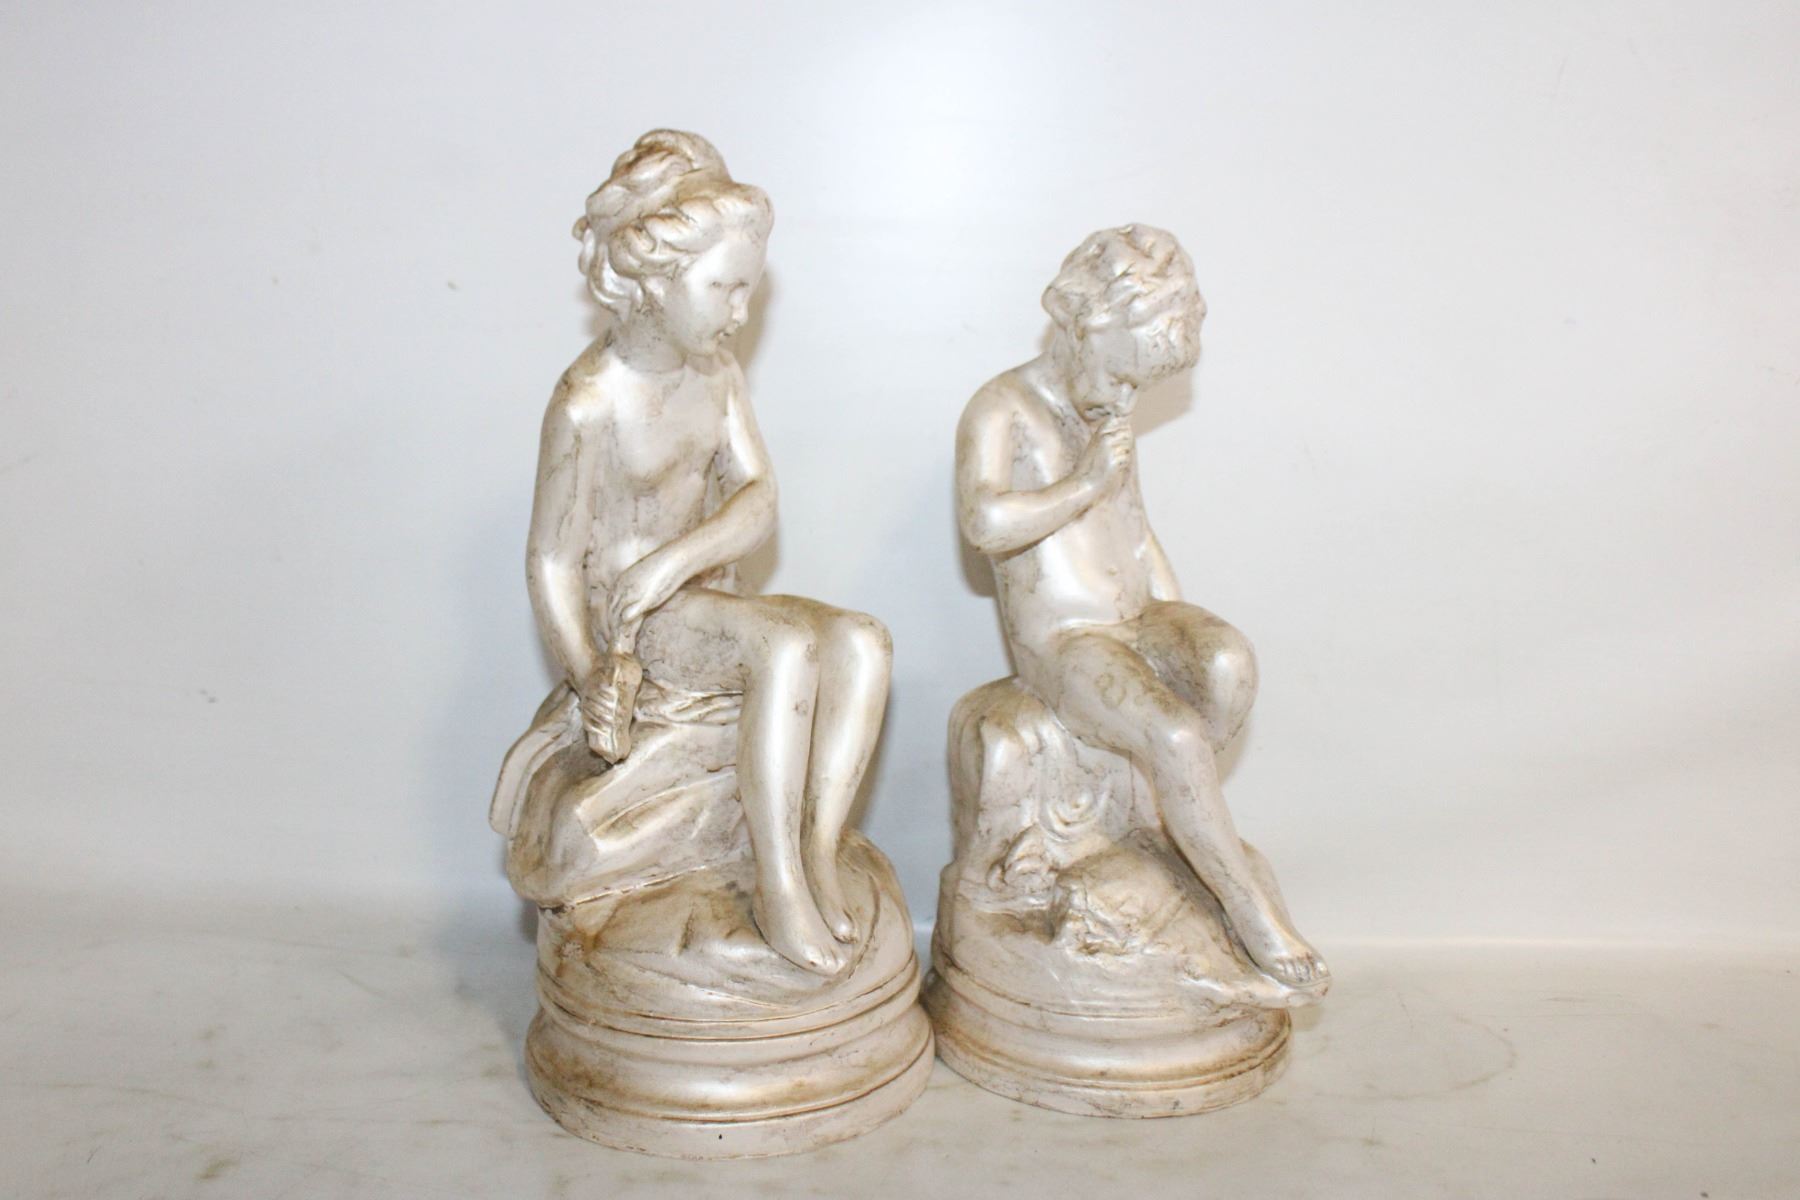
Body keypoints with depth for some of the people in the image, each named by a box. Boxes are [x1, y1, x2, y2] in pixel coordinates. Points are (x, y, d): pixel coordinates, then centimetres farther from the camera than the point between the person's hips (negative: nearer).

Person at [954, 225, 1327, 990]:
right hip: (1061, 644, -6)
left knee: (1230, 663, -27)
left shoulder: (1106, 419, 18)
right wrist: (1085, 485, -17)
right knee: (1177, 737, -30)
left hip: (1137, 623, 7)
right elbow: (984, 523, -26)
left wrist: (1177, 625, 14)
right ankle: (1248, 904, -12)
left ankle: (1180, 822, -7)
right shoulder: (1000, 412, -7)